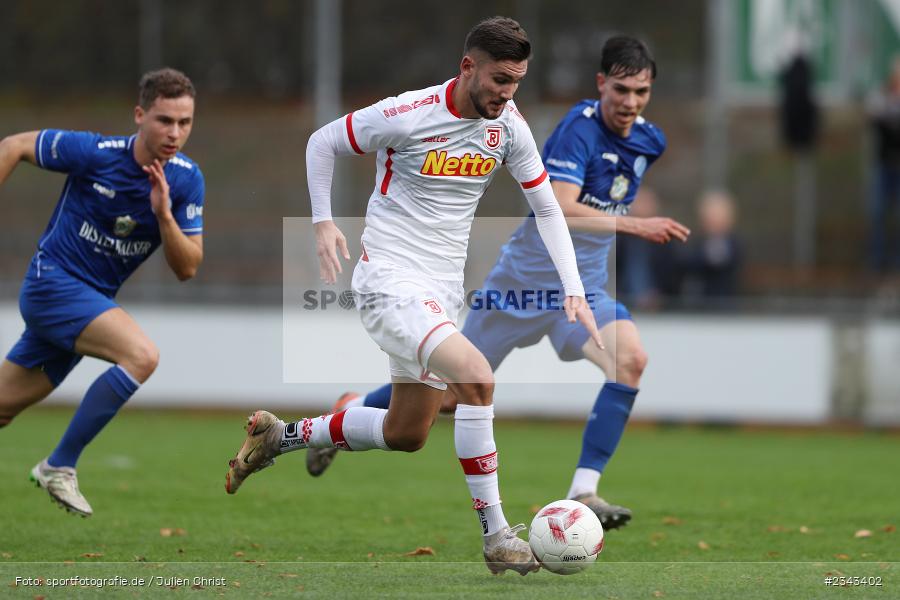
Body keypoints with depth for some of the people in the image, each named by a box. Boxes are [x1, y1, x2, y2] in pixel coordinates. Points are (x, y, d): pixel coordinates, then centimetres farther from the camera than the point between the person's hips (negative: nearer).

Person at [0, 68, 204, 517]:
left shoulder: (187, 180, -4)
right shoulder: (93, 153, -18)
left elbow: (186, 268, -6)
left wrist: (163, 214, -22)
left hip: (91, 298, 6)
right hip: (54, 282, -6)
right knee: (142, 355, -26)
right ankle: (60, 467, -17)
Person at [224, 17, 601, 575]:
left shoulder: (509, 125, -1)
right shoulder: (407, 115, -17)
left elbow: (547, 209, 10)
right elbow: (322, 142, -2)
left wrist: (574, 291, 1)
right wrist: (324, 221, -11)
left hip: (443, 290, 8)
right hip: (389, 279, -8)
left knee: (406, 434, 14)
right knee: (477, 376, -29)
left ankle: (279, 436, 36)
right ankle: (496, 536, -22)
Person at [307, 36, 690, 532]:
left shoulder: (649, 142, 0)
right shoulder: (579, 128, -22)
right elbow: (559, 209, -36)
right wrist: (635, 225, -43)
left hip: (583, 286, 5)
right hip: (525, 280, -5)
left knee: (630, 359, -25)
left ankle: (583, 492, -20)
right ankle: (352, 411, 37)